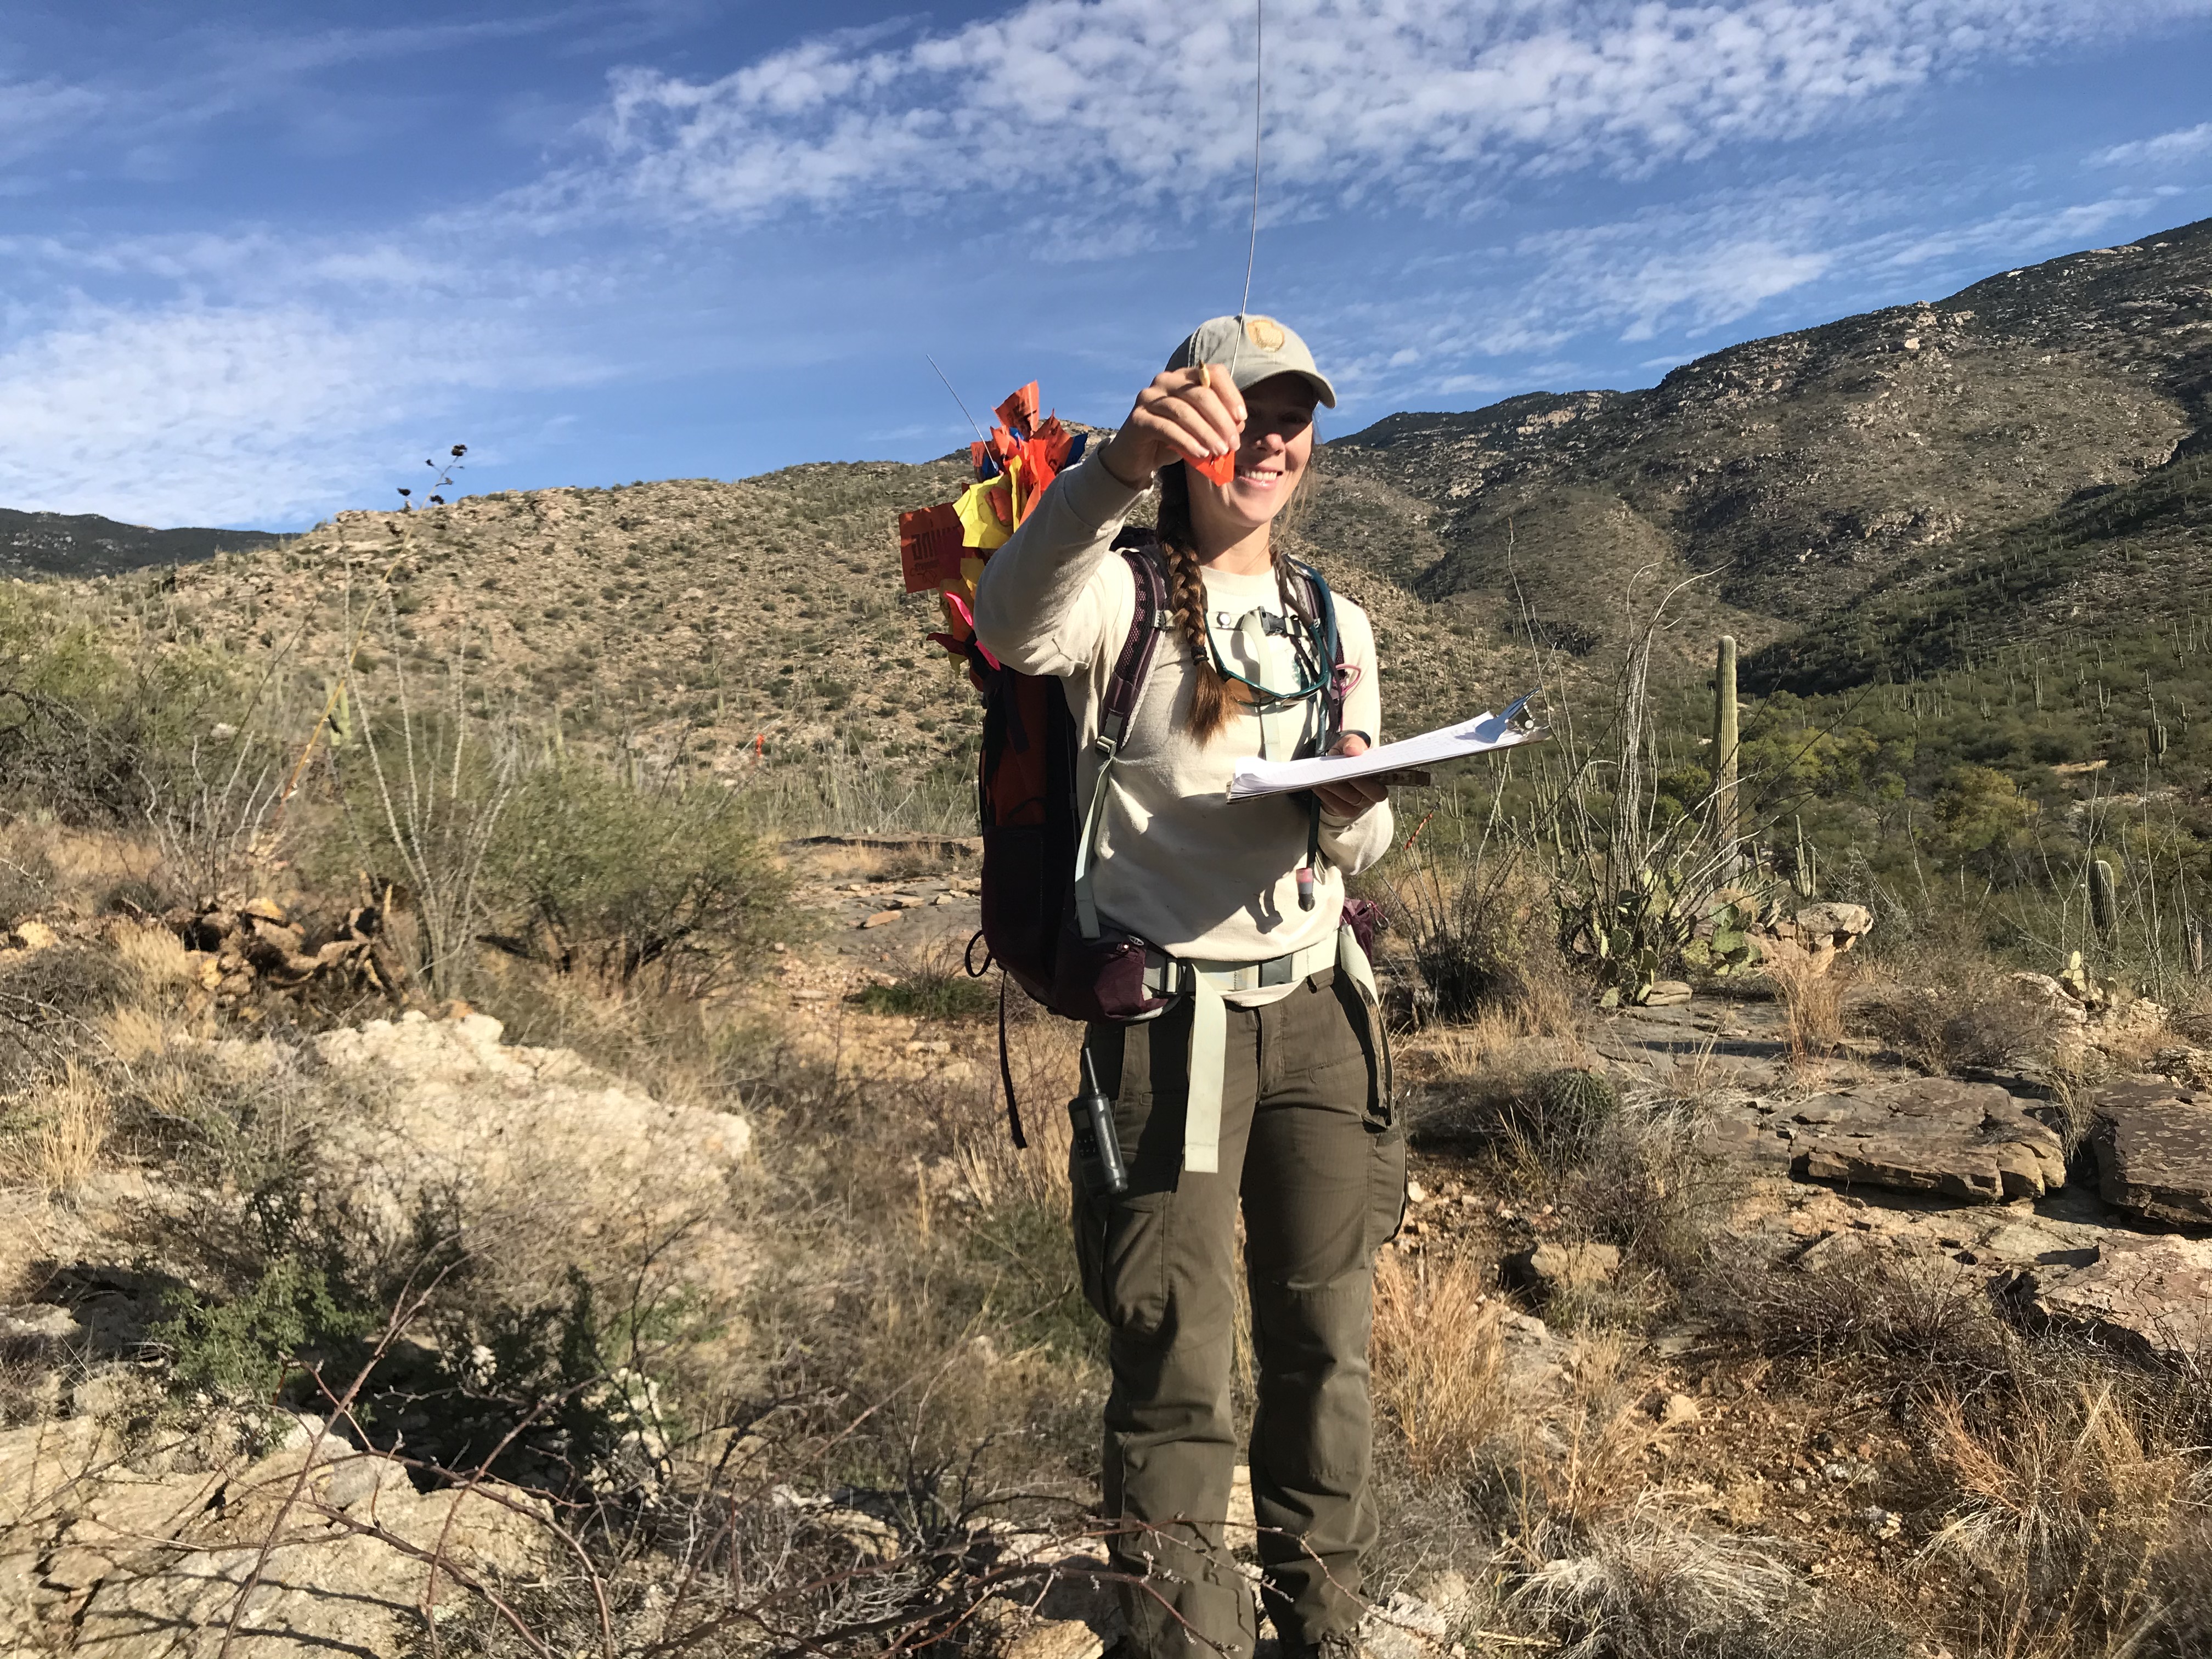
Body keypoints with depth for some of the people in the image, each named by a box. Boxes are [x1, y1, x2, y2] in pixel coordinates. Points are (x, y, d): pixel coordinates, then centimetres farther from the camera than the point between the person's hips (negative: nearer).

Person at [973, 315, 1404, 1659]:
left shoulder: (1341, 628, 13)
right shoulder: (1121, 599, -4)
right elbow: (1012, 623, -28)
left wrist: (1355, 807, -8)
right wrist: (1118, 467, -44)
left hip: (1318, 1008, 5)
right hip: (1170, 1018, -5)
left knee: (1328, 1345, 14)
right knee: (1179, 1372, 1)